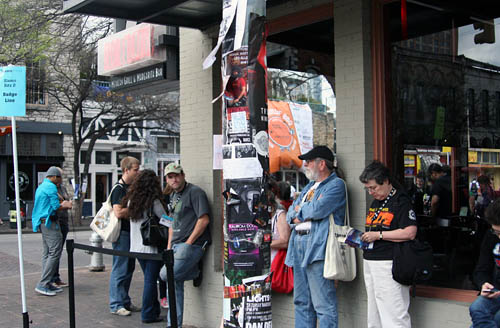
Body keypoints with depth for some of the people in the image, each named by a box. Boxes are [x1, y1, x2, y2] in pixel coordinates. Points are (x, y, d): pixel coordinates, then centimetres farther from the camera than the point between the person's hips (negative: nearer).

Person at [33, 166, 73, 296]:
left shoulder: (40, 187, 20)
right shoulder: (51, 187, -11)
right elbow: (55, 206, -15)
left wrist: (62, 204, 22)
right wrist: (65, 206, 4)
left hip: (42, 222, 11)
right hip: (50, 222, -11)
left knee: (47, 253, 11)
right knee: (55, 252, -10)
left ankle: (46, 283, 13)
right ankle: (42, 284, -13)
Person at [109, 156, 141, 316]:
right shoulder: (118, 189, -13)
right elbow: (119, 213, -23)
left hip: (131, 232, 9)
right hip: (122, 233, -9)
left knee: (129, 268, 14)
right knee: (120, 269, -4)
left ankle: (125, 302, 24)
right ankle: (116, 305, 3)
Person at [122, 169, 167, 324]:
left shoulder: (131, 200, 4)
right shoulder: (154, 202, -13)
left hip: (137, 247, 6)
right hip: (152, 247, -6)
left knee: (149, 279, 17)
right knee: (151, 281, 1)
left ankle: (154, 310, 25)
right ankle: (148, 315, 5)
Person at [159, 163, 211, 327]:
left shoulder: (195, 192, -9)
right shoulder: (173, 196, 19)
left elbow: (204, 219, -17)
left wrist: (188, 243, -15)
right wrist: (169, 246, 16)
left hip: (192, 245, -8)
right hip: (176, 246, 8)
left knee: (167, 274, -19)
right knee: (174, 282, 6)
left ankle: (197, 272, 3)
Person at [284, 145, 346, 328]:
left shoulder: (336, 184, -2)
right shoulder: (310, 186, 24)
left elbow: (318, 209, -17)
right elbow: (290, 214, 18)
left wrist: (299, 209, 2)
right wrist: (296, 217, -5)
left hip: (318, 247, -9)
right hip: (298, 245, 9)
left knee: (323, 304, -8)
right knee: (301, 302, 12)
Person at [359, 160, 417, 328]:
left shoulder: (401, 201, -9)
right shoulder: (375, 202, 18)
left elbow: (410, 232, -19)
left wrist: (378, 235, -16)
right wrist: (359, 240, 11)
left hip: (389, 264, -9)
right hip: (370, 262, 9)